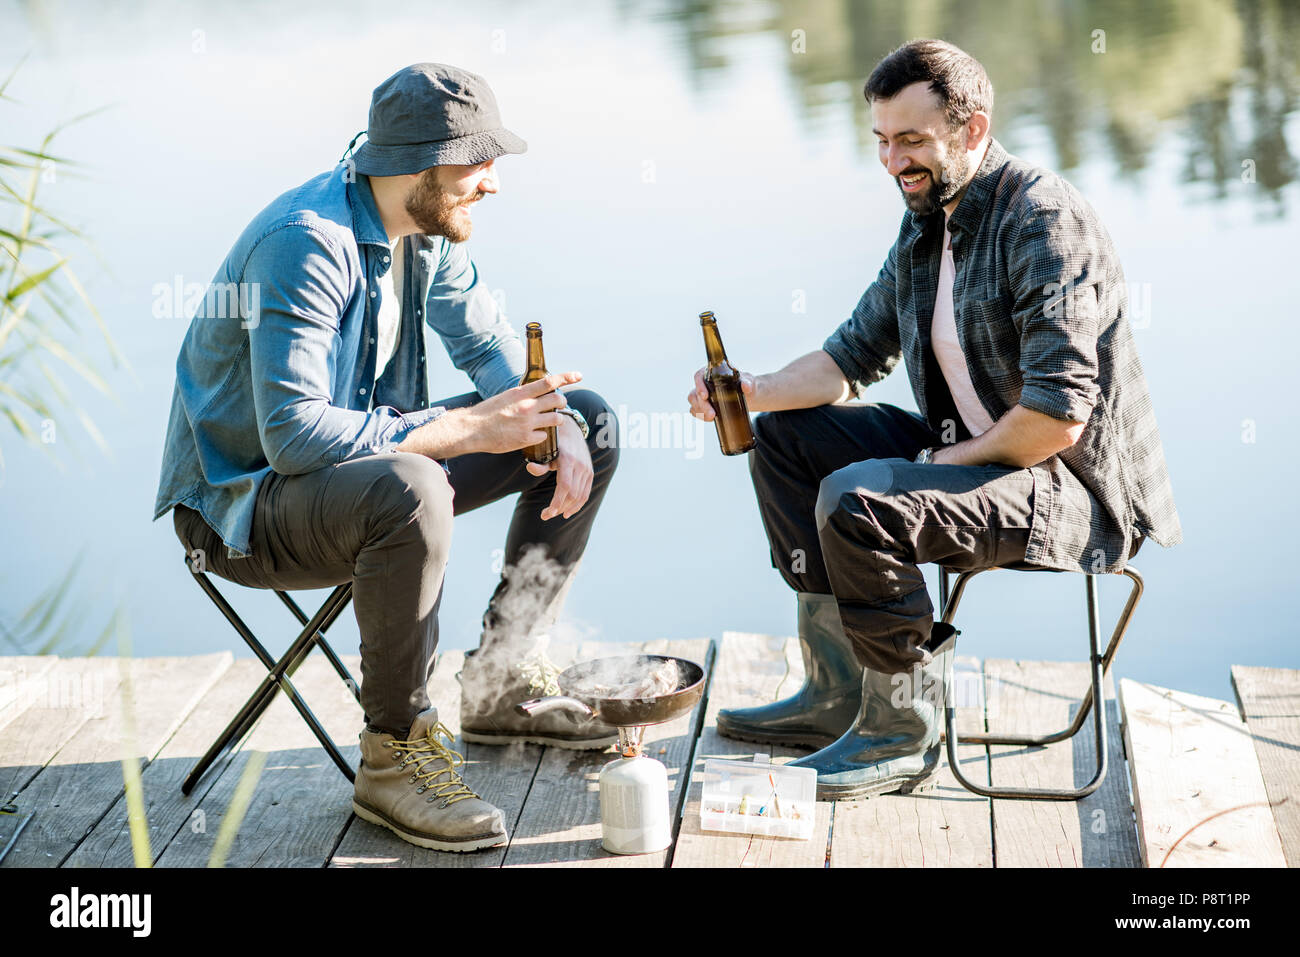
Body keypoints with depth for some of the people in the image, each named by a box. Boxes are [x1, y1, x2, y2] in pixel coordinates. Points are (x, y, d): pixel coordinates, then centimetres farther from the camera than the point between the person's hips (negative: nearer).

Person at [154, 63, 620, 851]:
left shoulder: (425, 230, 1)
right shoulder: (305, 243, -27)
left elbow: (491, 343, 12)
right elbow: (295, 435, -34)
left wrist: (556, 427, -9)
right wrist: (466, 430, -32)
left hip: (366, 456, 9)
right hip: (243, 501, -9)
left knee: (591, 424, 6)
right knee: (412, 492, -42)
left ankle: (500, 682, 12)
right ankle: (394, 755, -20)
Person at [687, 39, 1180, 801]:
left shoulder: (1044, 222, -20)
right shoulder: (928, 223, 9)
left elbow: (1057, 419, -27)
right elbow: (855, 355, 15)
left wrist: (951, 460, -14)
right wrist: (752, 392, -2)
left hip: (1074, 491, -10)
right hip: (971, 451, 10)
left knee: (857, 501, -29)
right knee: (790, 433, 10)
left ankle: (902, 737, -9)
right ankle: (840, 695, 10)